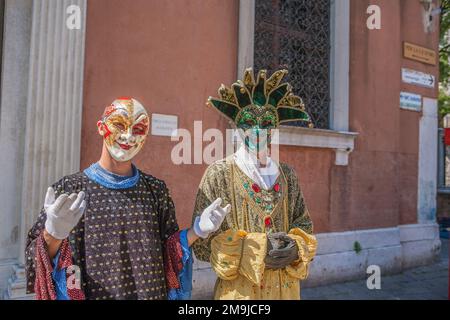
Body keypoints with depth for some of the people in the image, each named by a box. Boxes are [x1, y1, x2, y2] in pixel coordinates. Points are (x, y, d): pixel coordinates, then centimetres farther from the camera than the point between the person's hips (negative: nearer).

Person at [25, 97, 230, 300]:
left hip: (152, 294, 2)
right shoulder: (71, 188, -9)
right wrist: (53, 235, -29)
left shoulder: (156, 189, -1)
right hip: (95, 295, -2)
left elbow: (168, 252, 4)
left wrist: (196, 231, -12)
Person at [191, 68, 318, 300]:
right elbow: (202, 238, -12)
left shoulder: (287, 174, 3)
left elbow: (304, 223, 10)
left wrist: (295, 247, -11)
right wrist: (255, 250, -20)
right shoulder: (220, 173, -10)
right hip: (239, 289, -4)